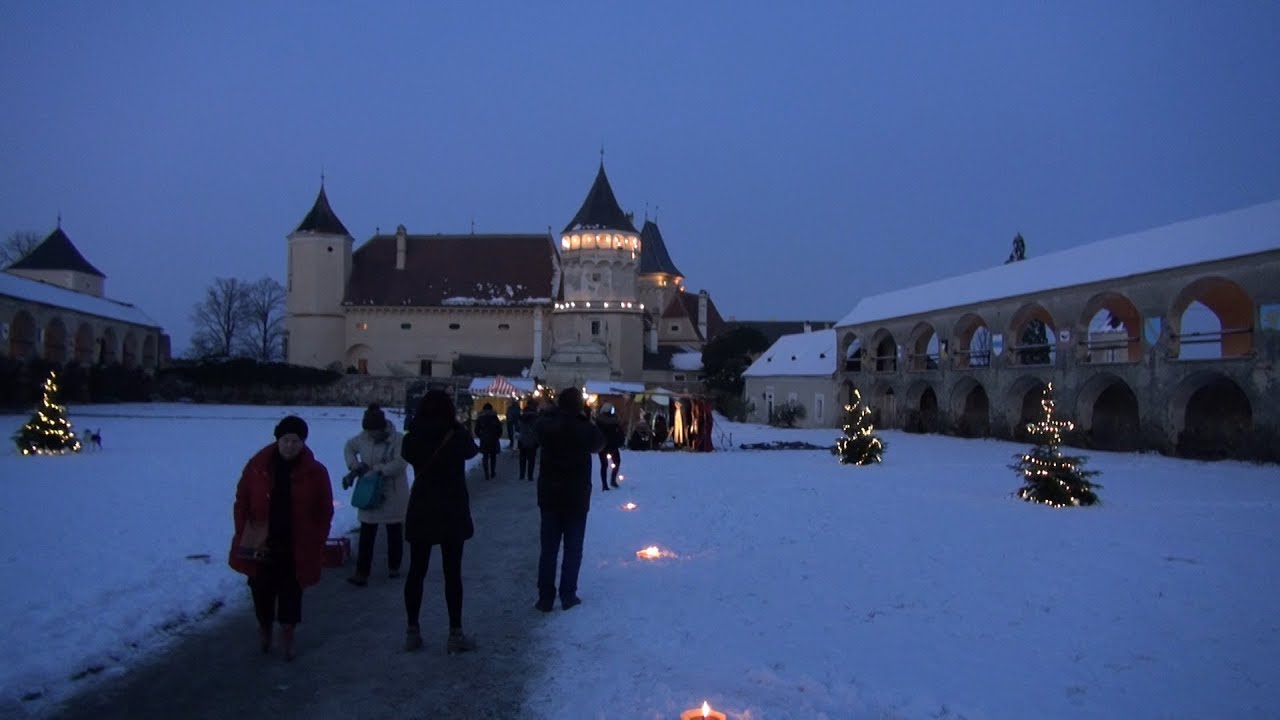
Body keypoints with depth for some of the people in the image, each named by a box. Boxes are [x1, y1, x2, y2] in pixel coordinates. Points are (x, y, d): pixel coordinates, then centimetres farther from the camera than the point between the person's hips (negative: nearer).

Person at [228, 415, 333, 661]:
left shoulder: (315, 472, -8)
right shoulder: (257, 465, -5)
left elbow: (325, 511, -1)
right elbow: (242, 501, 2)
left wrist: (317, 543, -4)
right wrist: (243, 534, -3)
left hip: (297, 547, -1)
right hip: (260, 544, 1)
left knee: (291, 592, 7)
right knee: (262, 589, 13)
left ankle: (287, 634, 23)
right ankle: (265, 626, 38)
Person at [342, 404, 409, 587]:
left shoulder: (399, 440, -18)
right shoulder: (363, 438, -4)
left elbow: (400, 463, -27)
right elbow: (349, 447, 13)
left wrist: (375, 470, -28)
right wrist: (355, 466, -4)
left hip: (393, 495, -3)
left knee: (395, 533, 12)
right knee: (366, 535, 2)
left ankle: (394, 566, 30)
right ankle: (361, 572, 5)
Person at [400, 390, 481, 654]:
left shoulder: (412, 439, -6)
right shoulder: (456, 436, -12)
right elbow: (472, 451, 9)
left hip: (420, 511, 3)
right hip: (452, 512, -3)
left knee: (416, 570, 11)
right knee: (452, 572, 3)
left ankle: (412, 631, 16)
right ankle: (455, 634, 6)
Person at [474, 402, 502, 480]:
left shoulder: (480, 417, 1)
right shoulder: (494, 416, -4)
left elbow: (476, 430, 1)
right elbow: (499, 428, -5)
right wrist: (498, 436, 11)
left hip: (484, 440, 0)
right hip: (494, 439, 0)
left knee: (485, 457, 5)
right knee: (493, 456, 15)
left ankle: (487, 475, -4)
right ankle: (492, 473, 19)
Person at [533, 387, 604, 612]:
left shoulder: (545, 424, -6)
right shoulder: (585, 428, -11)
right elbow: (599, 444, 8)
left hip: (549, 495, 2)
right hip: (576, 497, -2)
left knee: (549, 548, 8)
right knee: (573, 548, 8)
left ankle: (545, 597, 8)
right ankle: (568, 595, 9)